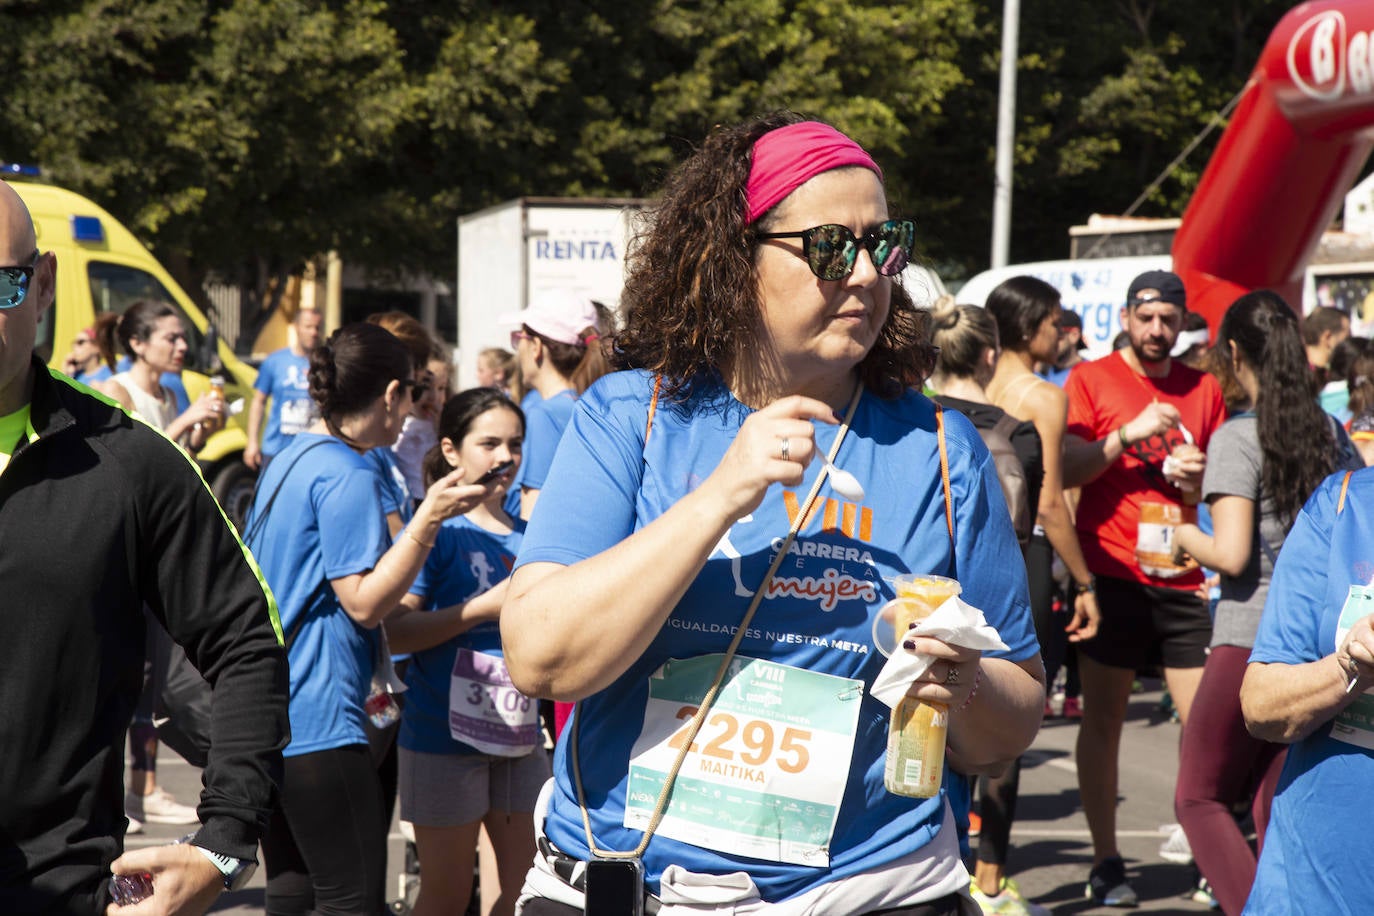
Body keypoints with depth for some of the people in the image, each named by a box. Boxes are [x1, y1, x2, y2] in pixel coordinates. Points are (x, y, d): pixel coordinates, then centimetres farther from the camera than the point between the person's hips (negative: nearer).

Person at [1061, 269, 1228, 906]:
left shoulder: (1203, 390, 12)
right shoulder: (1091, 381, 2)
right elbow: (1064, 470, -7)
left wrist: (1198, 476, -3)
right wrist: (1129, 434, -17)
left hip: (1182, 578, 3)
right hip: (1111, 575, -3)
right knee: (1103, 720, 2)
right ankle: (1106, 862, 11)